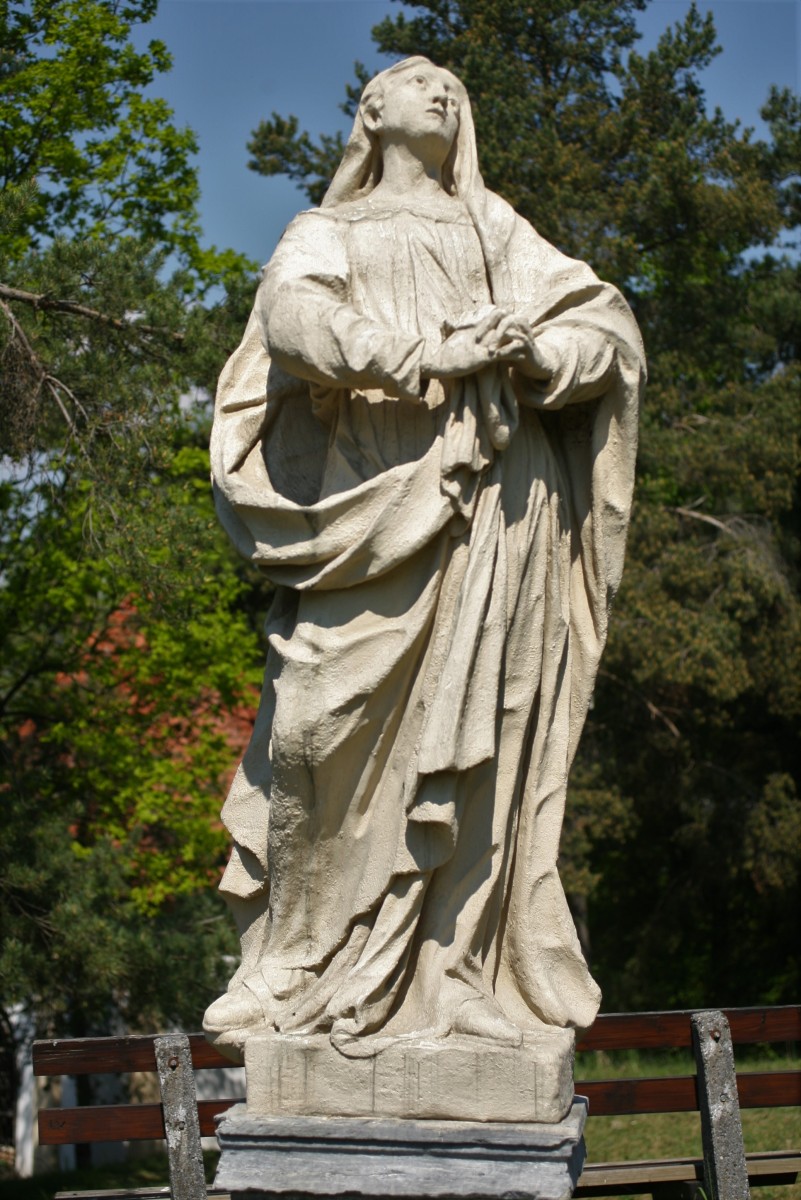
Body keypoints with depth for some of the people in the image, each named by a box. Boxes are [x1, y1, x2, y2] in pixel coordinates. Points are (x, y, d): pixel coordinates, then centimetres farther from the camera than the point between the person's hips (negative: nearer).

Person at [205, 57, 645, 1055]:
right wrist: (425, 355, -13)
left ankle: (452, 972, -10)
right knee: (330, 724, -14)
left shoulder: (496, 230, 29)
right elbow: (293, 319, 0)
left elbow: (609, 324, 16)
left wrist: (527, 351, -6)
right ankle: (307, 967, -8)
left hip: (488, 490, 2)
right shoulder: (326, 232, 23)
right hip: (368, 492, -1)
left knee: (472, 727, -9)